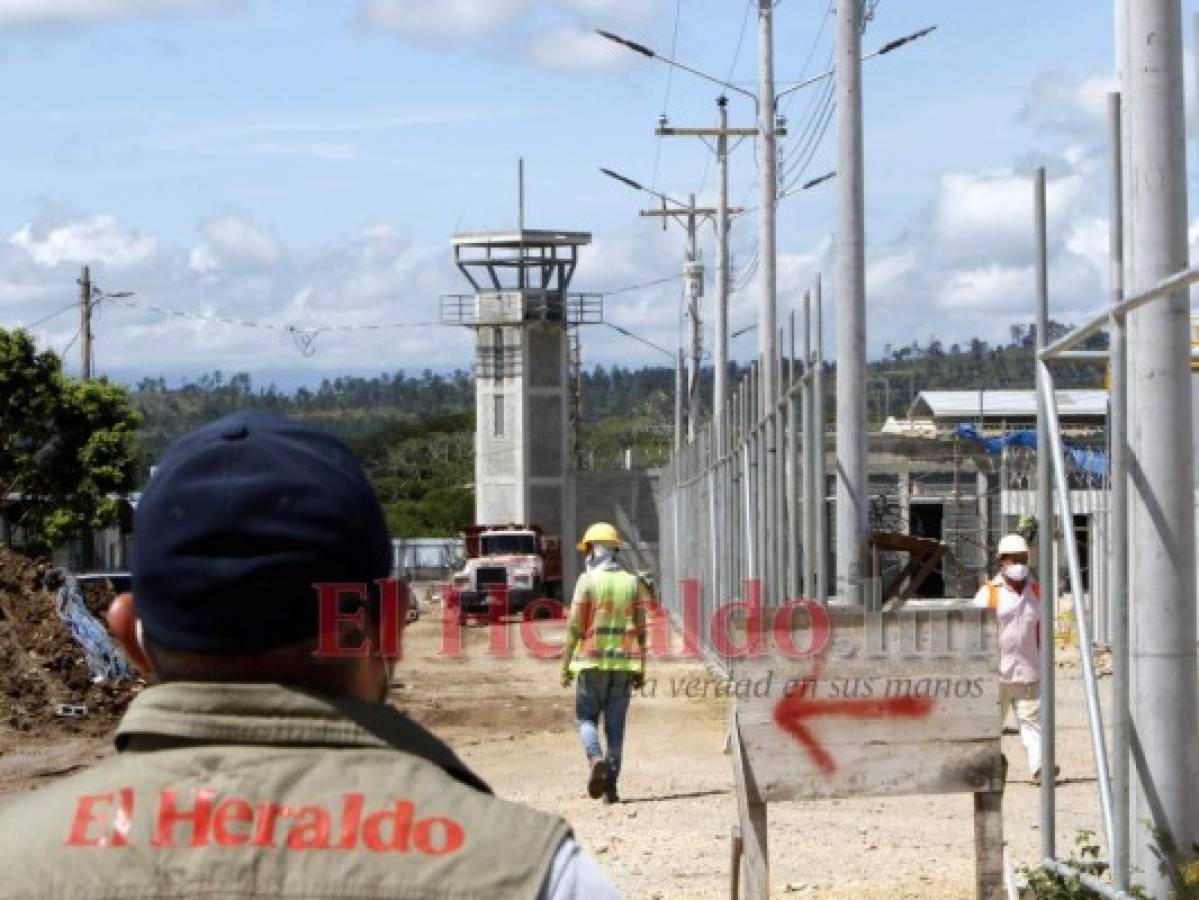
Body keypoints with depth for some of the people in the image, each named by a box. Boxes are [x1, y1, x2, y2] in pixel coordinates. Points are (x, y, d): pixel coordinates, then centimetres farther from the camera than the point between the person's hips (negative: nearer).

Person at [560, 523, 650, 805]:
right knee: (615, 724, 6)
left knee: (586, 717, 9)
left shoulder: (587, 580, -4)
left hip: (592, 662, -3)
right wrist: (641, 670, 11)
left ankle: (596, 758, -18)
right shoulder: (633, 582, 6)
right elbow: (641, 630, 6)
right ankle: (610, 786, 4)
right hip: (624, 663, 3)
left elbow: (574, 627, -6)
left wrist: (566, 665, 0)